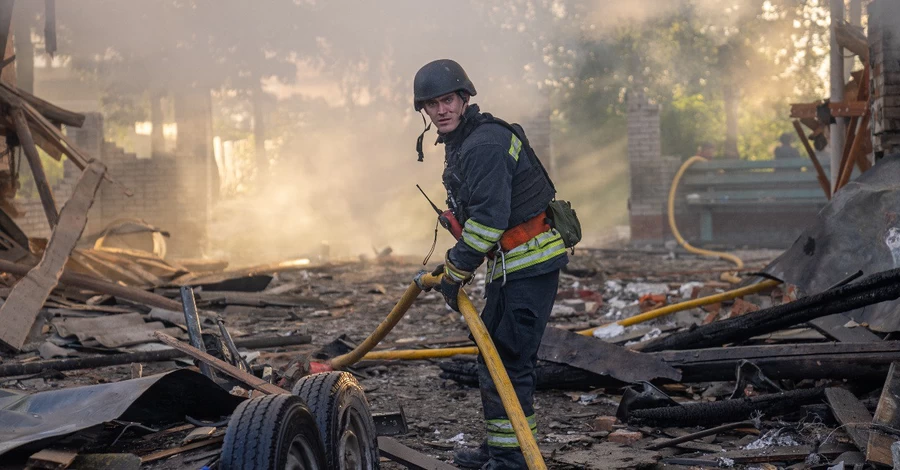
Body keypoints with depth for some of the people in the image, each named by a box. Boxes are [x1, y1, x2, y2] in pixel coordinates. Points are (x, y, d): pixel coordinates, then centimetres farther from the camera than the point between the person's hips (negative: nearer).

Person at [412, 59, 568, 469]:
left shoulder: (485, 144, -19)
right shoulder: (460, 143, 15)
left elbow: (488, 217, -25)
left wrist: (456, 271, -18)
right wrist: (454, 263, 20)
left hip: (530, 264, -11)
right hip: (510, 263, 11)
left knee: (507, 358, -10)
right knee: (492, 355, 17)